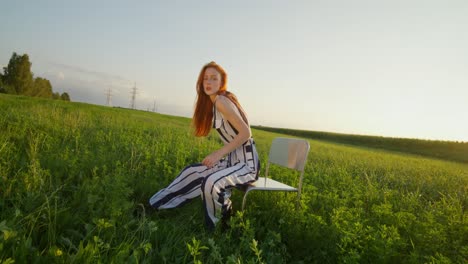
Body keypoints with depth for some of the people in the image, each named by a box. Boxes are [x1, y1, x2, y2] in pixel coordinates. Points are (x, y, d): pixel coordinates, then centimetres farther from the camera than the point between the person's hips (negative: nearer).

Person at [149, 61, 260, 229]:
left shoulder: (221, 101, -17)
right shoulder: (212, 103, 11)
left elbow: (246, 133, -22)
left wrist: (219, 154, -19)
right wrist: (219, 155, 0)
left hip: (247, 163, -9)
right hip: (233, 159, 9)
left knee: (211, 183, -31)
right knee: (192, 172, 8)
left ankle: (223, 223, -4)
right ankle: (155, 205, 21)